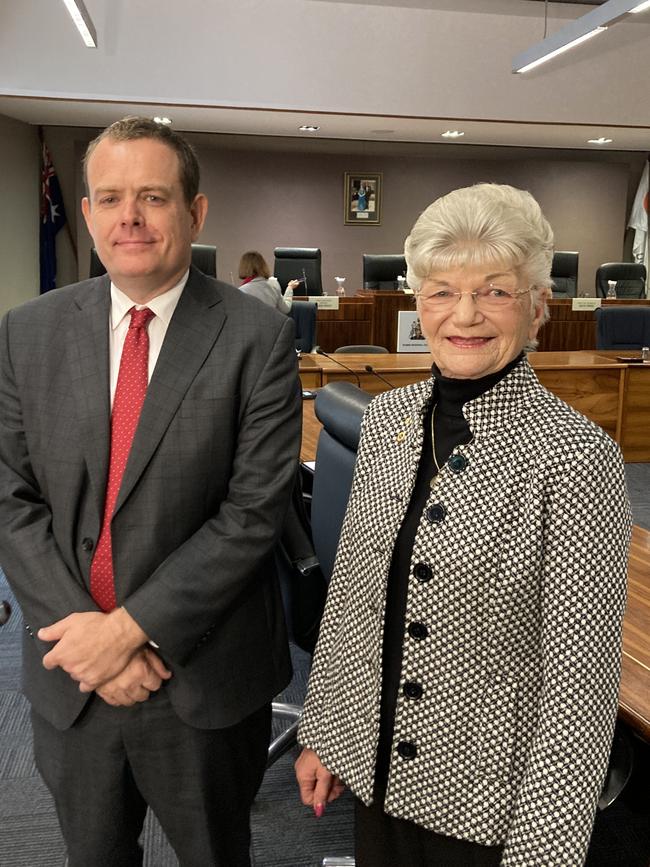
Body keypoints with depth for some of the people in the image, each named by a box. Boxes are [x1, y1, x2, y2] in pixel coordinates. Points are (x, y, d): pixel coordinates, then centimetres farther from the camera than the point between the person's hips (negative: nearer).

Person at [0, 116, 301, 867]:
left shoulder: (257, 338, -12)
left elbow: (254, 511, -15)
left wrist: (133, 627, -17)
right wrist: (83, 629, -13)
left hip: (204, 677, -2)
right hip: (68, 675, 3)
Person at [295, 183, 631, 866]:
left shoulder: (576, 456, -21)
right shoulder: (387, 415, -3)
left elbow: (582, 677, -18)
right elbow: (349, 589, 4)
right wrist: (321, 731, 9)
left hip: (490, 796, -5)